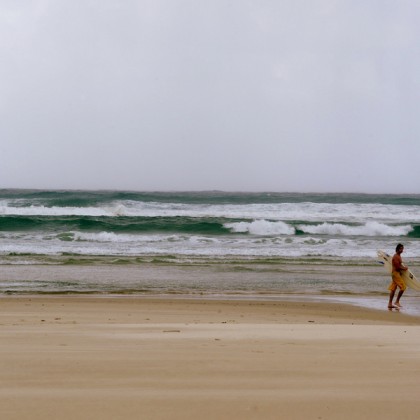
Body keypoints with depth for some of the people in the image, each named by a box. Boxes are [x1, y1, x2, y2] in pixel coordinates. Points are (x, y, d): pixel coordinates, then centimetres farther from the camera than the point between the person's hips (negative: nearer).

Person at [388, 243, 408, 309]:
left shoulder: (399, 256, 16)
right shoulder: (395, 256, -15)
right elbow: (397, 267, -20)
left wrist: (403, 267, 6)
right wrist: (404, 268, -7)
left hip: (398, 273, 10)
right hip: (396, 273, -10)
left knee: (393, 289, 8)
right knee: (403, 287, -12)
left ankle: (390, 304, 10)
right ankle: (397, 302, -7)